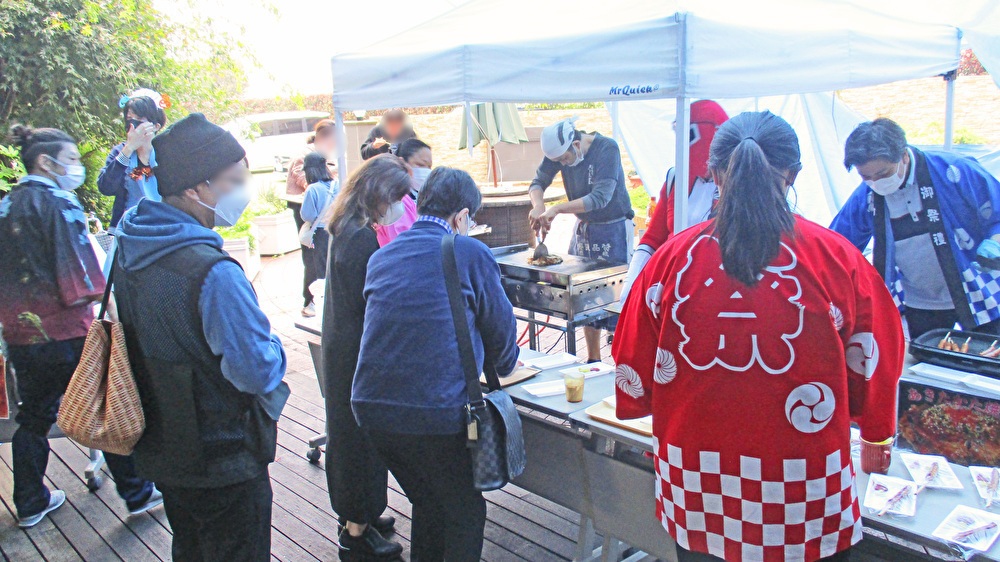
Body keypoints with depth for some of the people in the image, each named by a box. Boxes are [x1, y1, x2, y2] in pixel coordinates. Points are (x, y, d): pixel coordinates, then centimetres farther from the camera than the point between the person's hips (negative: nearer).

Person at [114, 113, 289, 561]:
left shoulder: (128, 249, -2)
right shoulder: (213, 272, -30)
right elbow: (258, 372, -27)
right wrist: (273, 348, -6)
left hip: (161, 451, 8)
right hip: (223, 463, -8)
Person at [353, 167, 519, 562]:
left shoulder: (381, 257, 14)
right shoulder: (470, 252, -3)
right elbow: (500, 326, 3)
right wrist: (502, 365, 27)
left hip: (370, 406, 6)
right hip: (437, 410, -6)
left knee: (427, 504, 26)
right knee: (466, 513, 15)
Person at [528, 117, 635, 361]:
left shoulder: (607, 148, -23)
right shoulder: (559, 149, -5)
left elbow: (600, 197, -30)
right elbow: (538, 181, -3)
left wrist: (557, 209, -37)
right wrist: (538, 205, -26)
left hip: (613, 230, -6)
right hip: (583, 228, 6)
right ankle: (593, 360, 21)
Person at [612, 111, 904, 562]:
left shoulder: (671, 258, -10)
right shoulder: (837, 259, -11)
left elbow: (635, 379, -3)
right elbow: (874, 367, 1)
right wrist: (876, 439, 21)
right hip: (803, 502, -1)